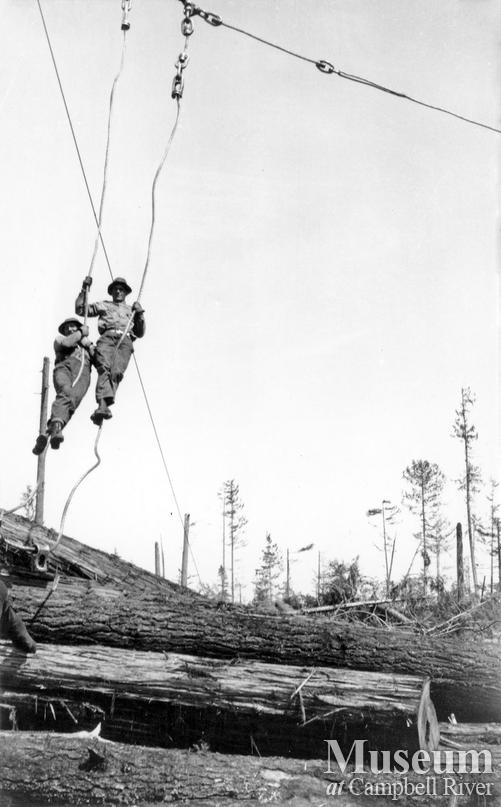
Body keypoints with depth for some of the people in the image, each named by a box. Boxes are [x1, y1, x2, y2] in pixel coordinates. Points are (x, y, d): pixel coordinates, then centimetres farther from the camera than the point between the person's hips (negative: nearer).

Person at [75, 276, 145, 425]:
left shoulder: (131, 310, 36)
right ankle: (103, 405, -48)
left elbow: (140, 333, 28)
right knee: (104, 368, -30)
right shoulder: (104, 305, 34)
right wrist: (85, 290, 22)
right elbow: (80, 309, 28)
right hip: (107, 337, 0)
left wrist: (140, 315, 14)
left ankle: (99, 412, -42)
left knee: (116, 372, -27)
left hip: (125, 341, 0)